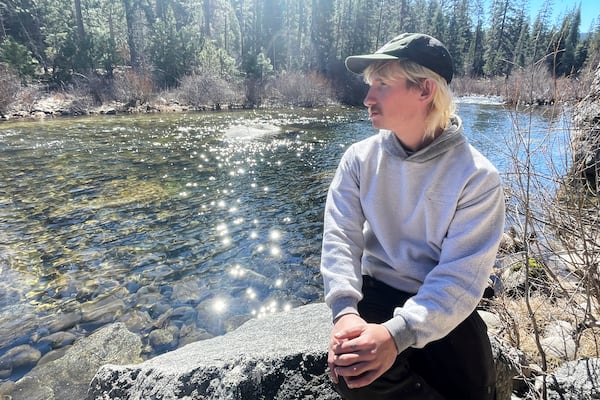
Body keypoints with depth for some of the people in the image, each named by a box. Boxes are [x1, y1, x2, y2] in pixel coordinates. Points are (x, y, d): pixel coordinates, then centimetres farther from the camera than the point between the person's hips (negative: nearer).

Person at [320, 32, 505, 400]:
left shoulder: (477, 177, -15)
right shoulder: (360, 159, -5)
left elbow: (461, 277, -19)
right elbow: (340, 236, -10)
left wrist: (397, 333, -33)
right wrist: (345, 309, -26)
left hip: (445, 307, -1)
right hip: (377, 291, 2)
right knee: (351, 370, -24)